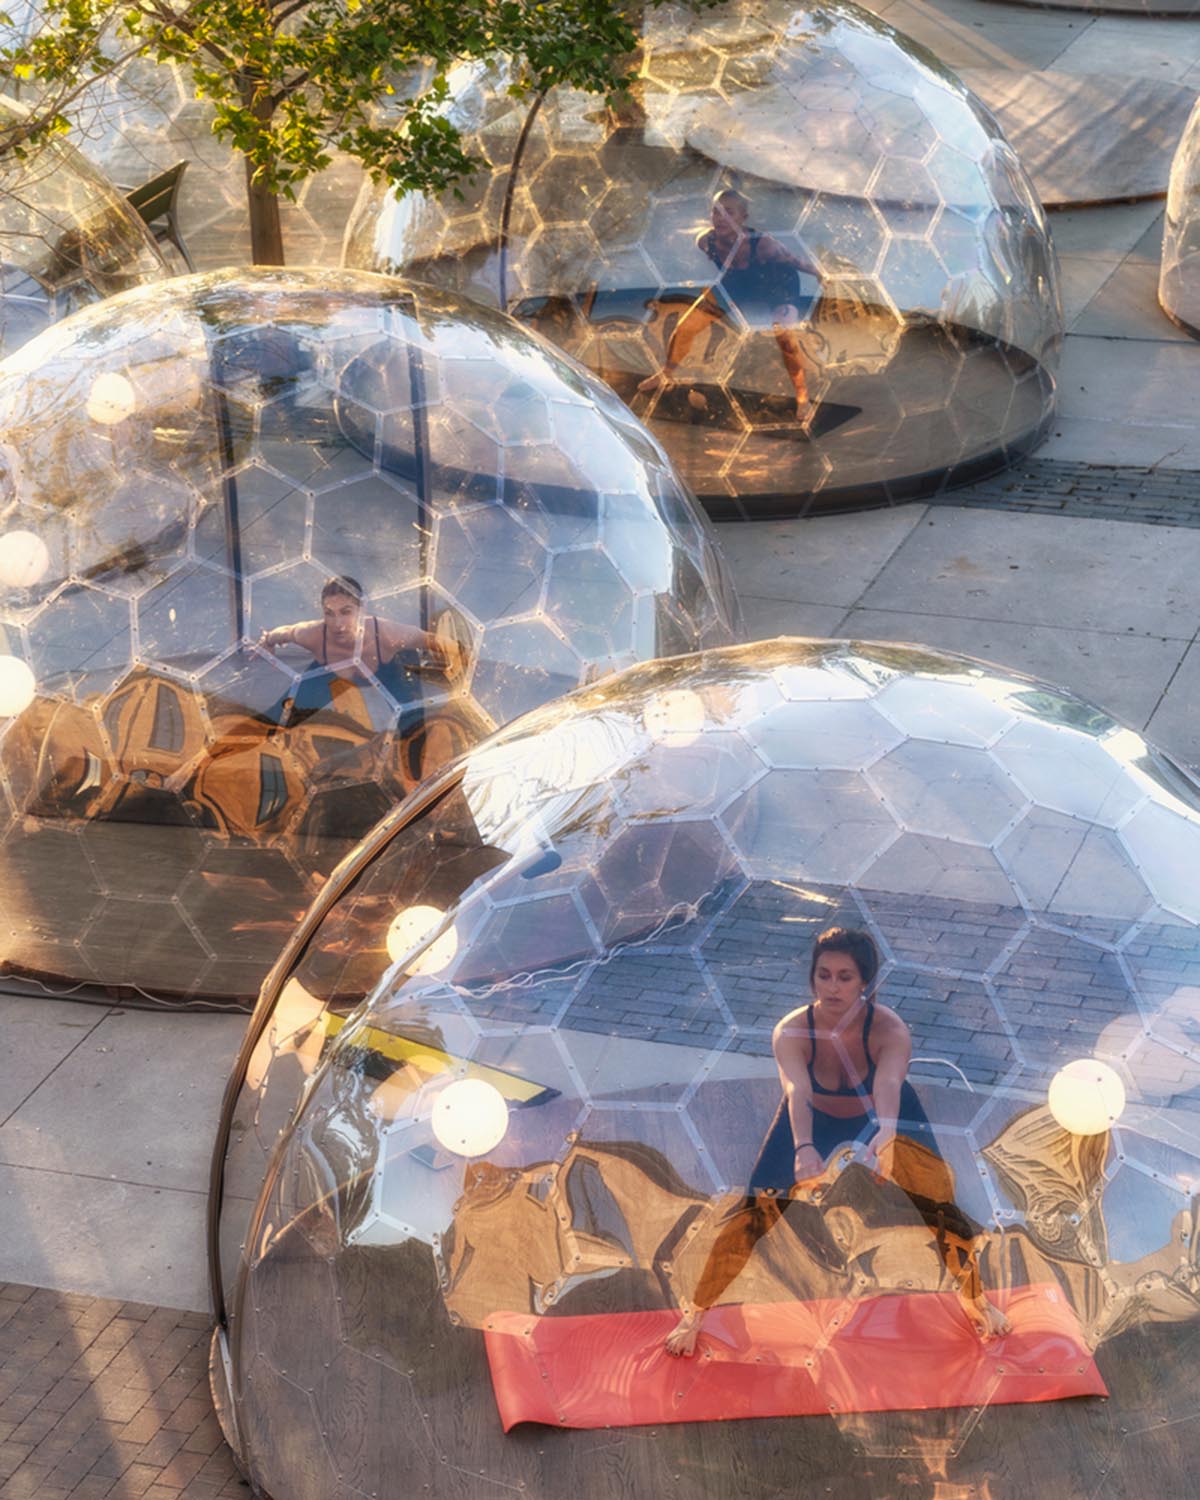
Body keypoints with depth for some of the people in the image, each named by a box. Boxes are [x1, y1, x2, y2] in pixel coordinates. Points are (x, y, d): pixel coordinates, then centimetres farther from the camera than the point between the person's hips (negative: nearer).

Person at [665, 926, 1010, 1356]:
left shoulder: (891, 1030, -35)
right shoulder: (791, 1032, -32)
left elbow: (888, 1086, -53)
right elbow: (797, 1091, -48)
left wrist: (886, 1135, -74)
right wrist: (804, 1149, -68)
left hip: (883, 1118, 0)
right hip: (816, 1118, 1)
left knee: (937, 1205, -8)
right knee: (758, 1208, -6)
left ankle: (976, 1300, 21)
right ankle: (696, 1312, 10)